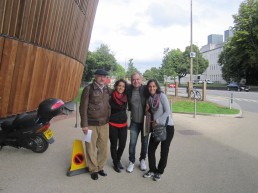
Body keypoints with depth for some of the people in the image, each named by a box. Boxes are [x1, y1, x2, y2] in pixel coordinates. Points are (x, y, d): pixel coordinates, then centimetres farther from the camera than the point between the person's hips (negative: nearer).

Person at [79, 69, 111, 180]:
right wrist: (84, 124, -11)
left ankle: (100, 167, 31)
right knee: (91, 148, 8)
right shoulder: (88, 89, -9)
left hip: (104, 124, 4)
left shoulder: (107, 89, 6)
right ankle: (93, 169, 26)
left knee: (103, 147, 11)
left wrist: (108, 119, 10)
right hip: (91, 124, -4)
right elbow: (83, 107, -9)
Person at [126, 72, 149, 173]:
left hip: (145, 121, -1)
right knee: (132, 143, 3)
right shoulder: (129, 90, -5)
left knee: (144, 143, 13)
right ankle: (132, 162, 24)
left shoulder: (146, 89, -12)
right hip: (134, 122, 1)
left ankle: (142, 160, 35)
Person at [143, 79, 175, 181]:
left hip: (167, 127, -6)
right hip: (156, 127, 6)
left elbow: (168, 111, -17)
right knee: (150, 150, 7)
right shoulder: (149, 98, 8)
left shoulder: (162, 96, -11)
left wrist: (158, 121, -18)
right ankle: (152, 170, 28)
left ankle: (159, 172, 25)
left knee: (164, 151, 6)